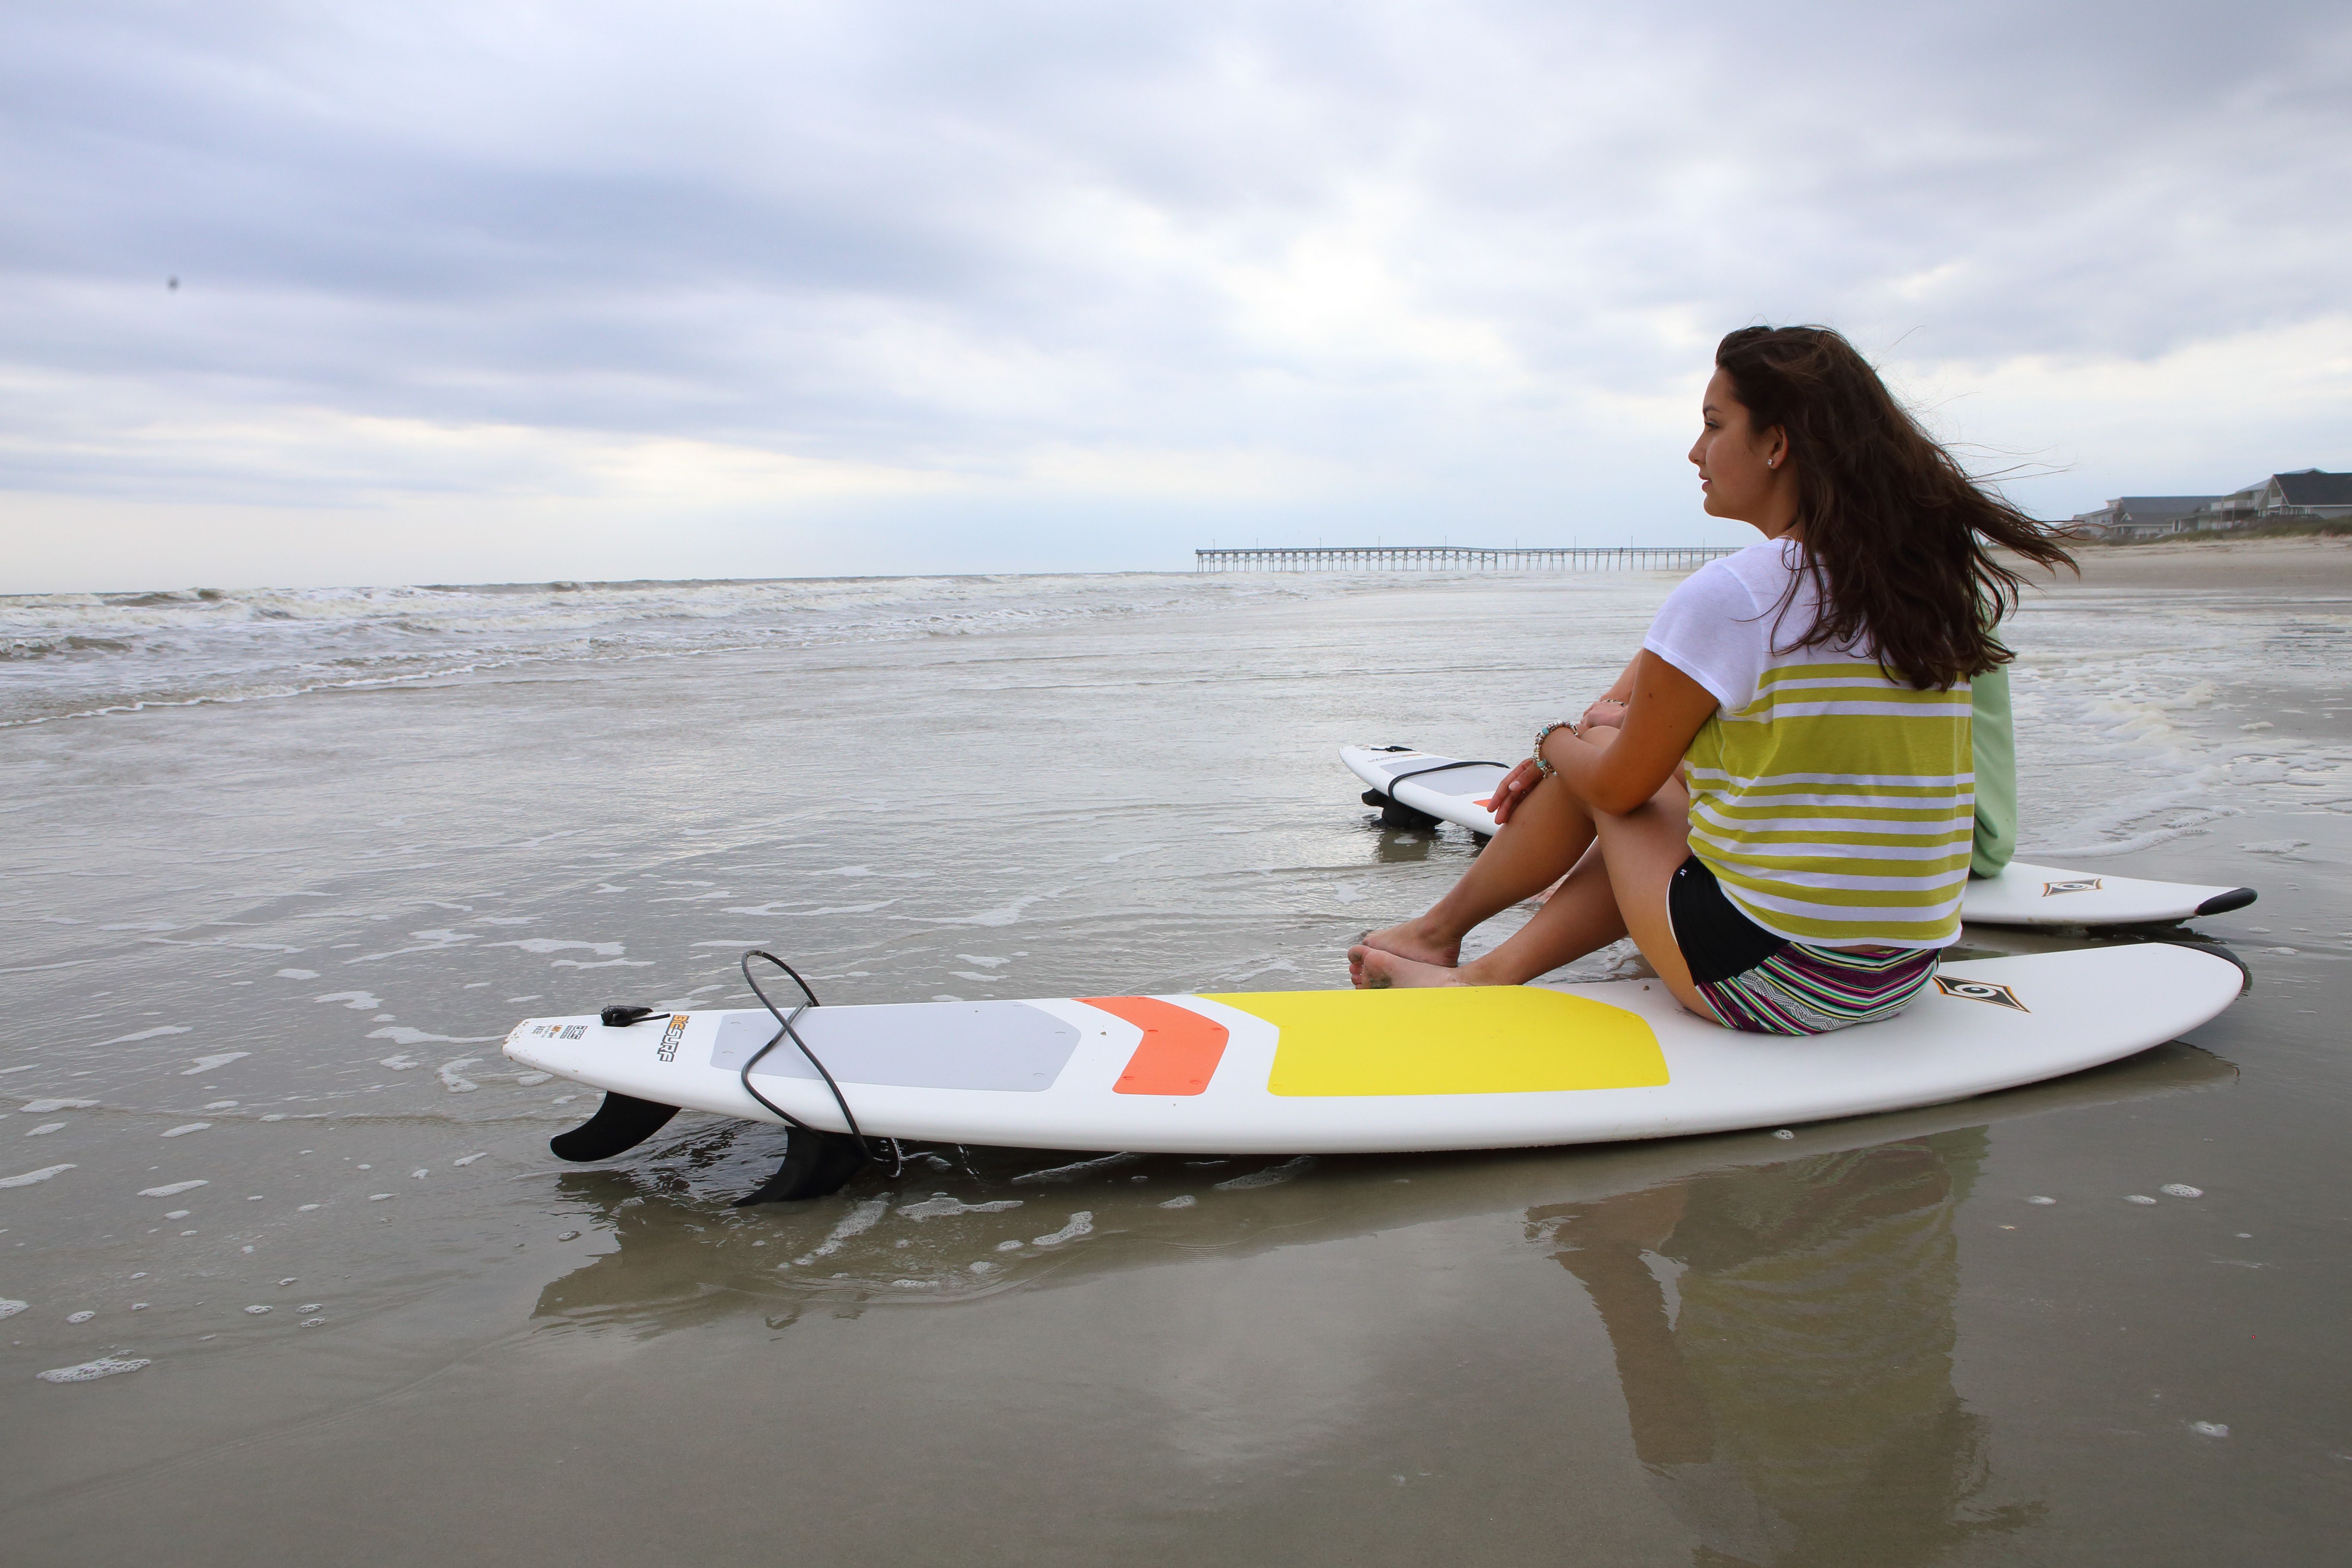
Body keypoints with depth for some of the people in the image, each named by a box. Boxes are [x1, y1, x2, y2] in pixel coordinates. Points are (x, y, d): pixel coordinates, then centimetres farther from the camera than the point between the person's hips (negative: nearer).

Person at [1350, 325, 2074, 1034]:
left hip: (1769, 984, -7)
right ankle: (1489, 974, 26)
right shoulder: (1927, 585, 7)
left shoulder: (1726, 595, -15)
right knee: (1668, 772, 24)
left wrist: (1556, 740, 19)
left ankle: (1439, 928, 37)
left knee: (1600, 766, 15)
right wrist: (1628, 722, 23)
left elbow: (1617, 787, -3)